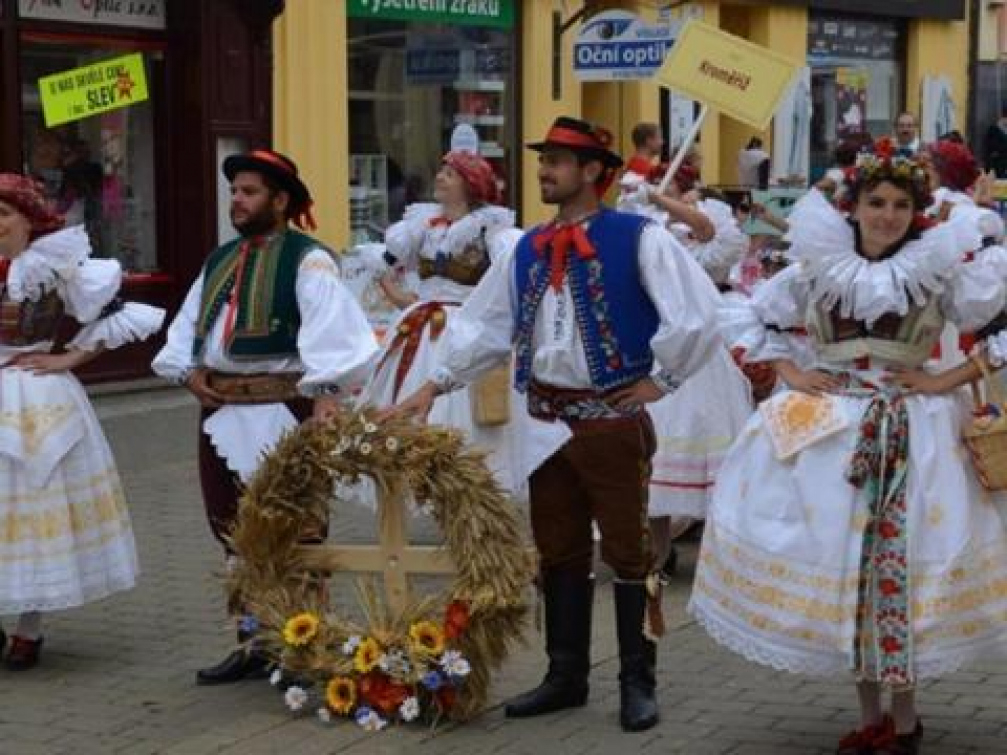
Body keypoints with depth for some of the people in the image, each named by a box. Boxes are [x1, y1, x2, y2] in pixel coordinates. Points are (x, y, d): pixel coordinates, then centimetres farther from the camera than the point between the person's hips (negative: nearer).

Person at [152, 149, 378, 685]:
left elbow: (330, 330, -21)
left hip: (283, 413, -8)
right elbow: (187, 326, 21)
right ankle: (253, 642, 25)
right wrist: (188, 371, 3)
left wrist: (325, 396, -31)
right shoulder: (219, 260, 16)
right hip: (221, 411, 8)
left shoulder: (307, 260, -9)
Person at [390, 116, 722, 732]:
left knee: (627, 550, 2)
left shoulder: (638, 239, -11)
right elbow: (485, 324, 12)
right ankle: (567, 676, 25)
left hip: (615, 420, -6)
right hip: (548, 420, 6)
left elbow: (699, 312, -16)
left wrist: (660, 379, -11)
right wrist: (435, 386, 5)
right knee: (559, 551, 13)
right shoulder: (528, 251, 8)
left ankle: (637, 683, 13)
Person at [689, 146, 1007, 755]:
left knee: (898, 563, -3)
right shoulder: (819, 267, 6)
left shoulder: (939, 271, -1)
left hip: (912, 430, -2)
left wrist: (949, 379, -7)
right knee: (842, 561, 5)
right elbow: (762, 318, 16)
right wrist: (792, 374, 4)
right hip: (830, 427, 2)